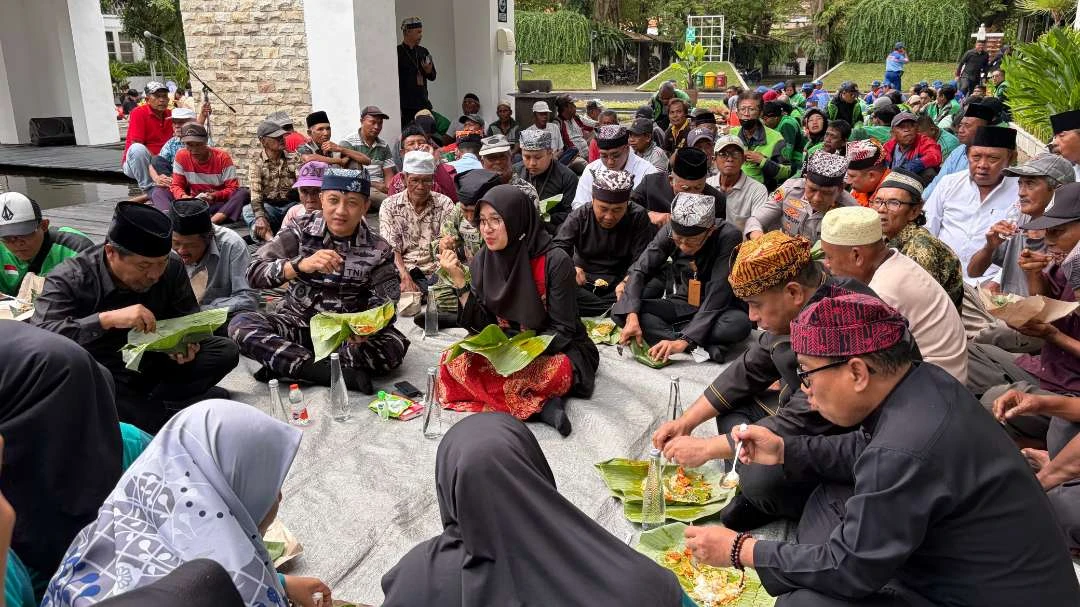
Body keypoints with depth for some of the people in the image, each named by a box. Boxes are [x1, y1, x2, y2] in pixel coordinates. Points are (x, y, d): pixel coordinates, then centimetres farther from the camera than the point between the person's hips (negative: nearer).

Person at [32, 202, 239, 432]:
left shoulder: (172, 267, -9)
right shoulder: (69, 279, -20)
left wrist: (187, 344, -18)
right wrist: (107, 319, -42)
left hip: (152, 365, 4)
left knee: (225, 351, -13)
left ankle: (145, 405, -18)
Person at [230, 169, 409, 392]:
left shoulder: (378, 250, -5)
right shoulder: (302, 229, -5)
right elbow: (254, 273, -14)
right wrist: (301, 264, -34)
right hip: (298, 325, 1)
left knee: (396, 345, -29)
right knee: (241, 324, -26)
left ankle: (283, 365, -25)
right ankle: (342, 374, -32)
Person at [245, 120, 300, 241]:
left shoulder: (293, 159, 4)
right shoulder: (256, 163, -2)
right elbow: (255, 194, -15)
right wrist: (260, 217, -36)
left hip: (291, 205, 1)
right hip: (268, 207, -1)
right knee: (248, 210, -31)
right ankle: (269, 238, -54)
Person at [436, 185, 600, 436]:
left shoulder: (554, 261, -18)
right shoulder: (482, 261, -3)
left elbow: (562, 329, -15)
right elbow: (481, 324, -6)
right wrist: (458, 280, -17)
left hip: (558, 349, -6)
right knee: (454, 360, -21)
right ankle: (541, 403, -23)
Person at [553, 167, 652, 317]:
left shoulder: (638, 217, -6)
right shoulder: (578, 216, -4)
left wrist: (627, 281, -35)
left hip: (620, 282, 0)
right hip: (584, 281, 1)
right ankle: (612, 309, -26)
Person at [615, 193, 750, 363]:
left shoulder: (728, 237, -26)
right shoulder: (669, 230, -15)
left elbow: (717, 296, -30)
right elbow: (639, 271, -13)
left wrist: (684, 340, -37)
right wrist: (632, 317, -30)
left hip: (720, 309, -3)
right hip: (683, 304, 4)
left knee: (740, 323, -38)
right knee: (620, 310, -18)